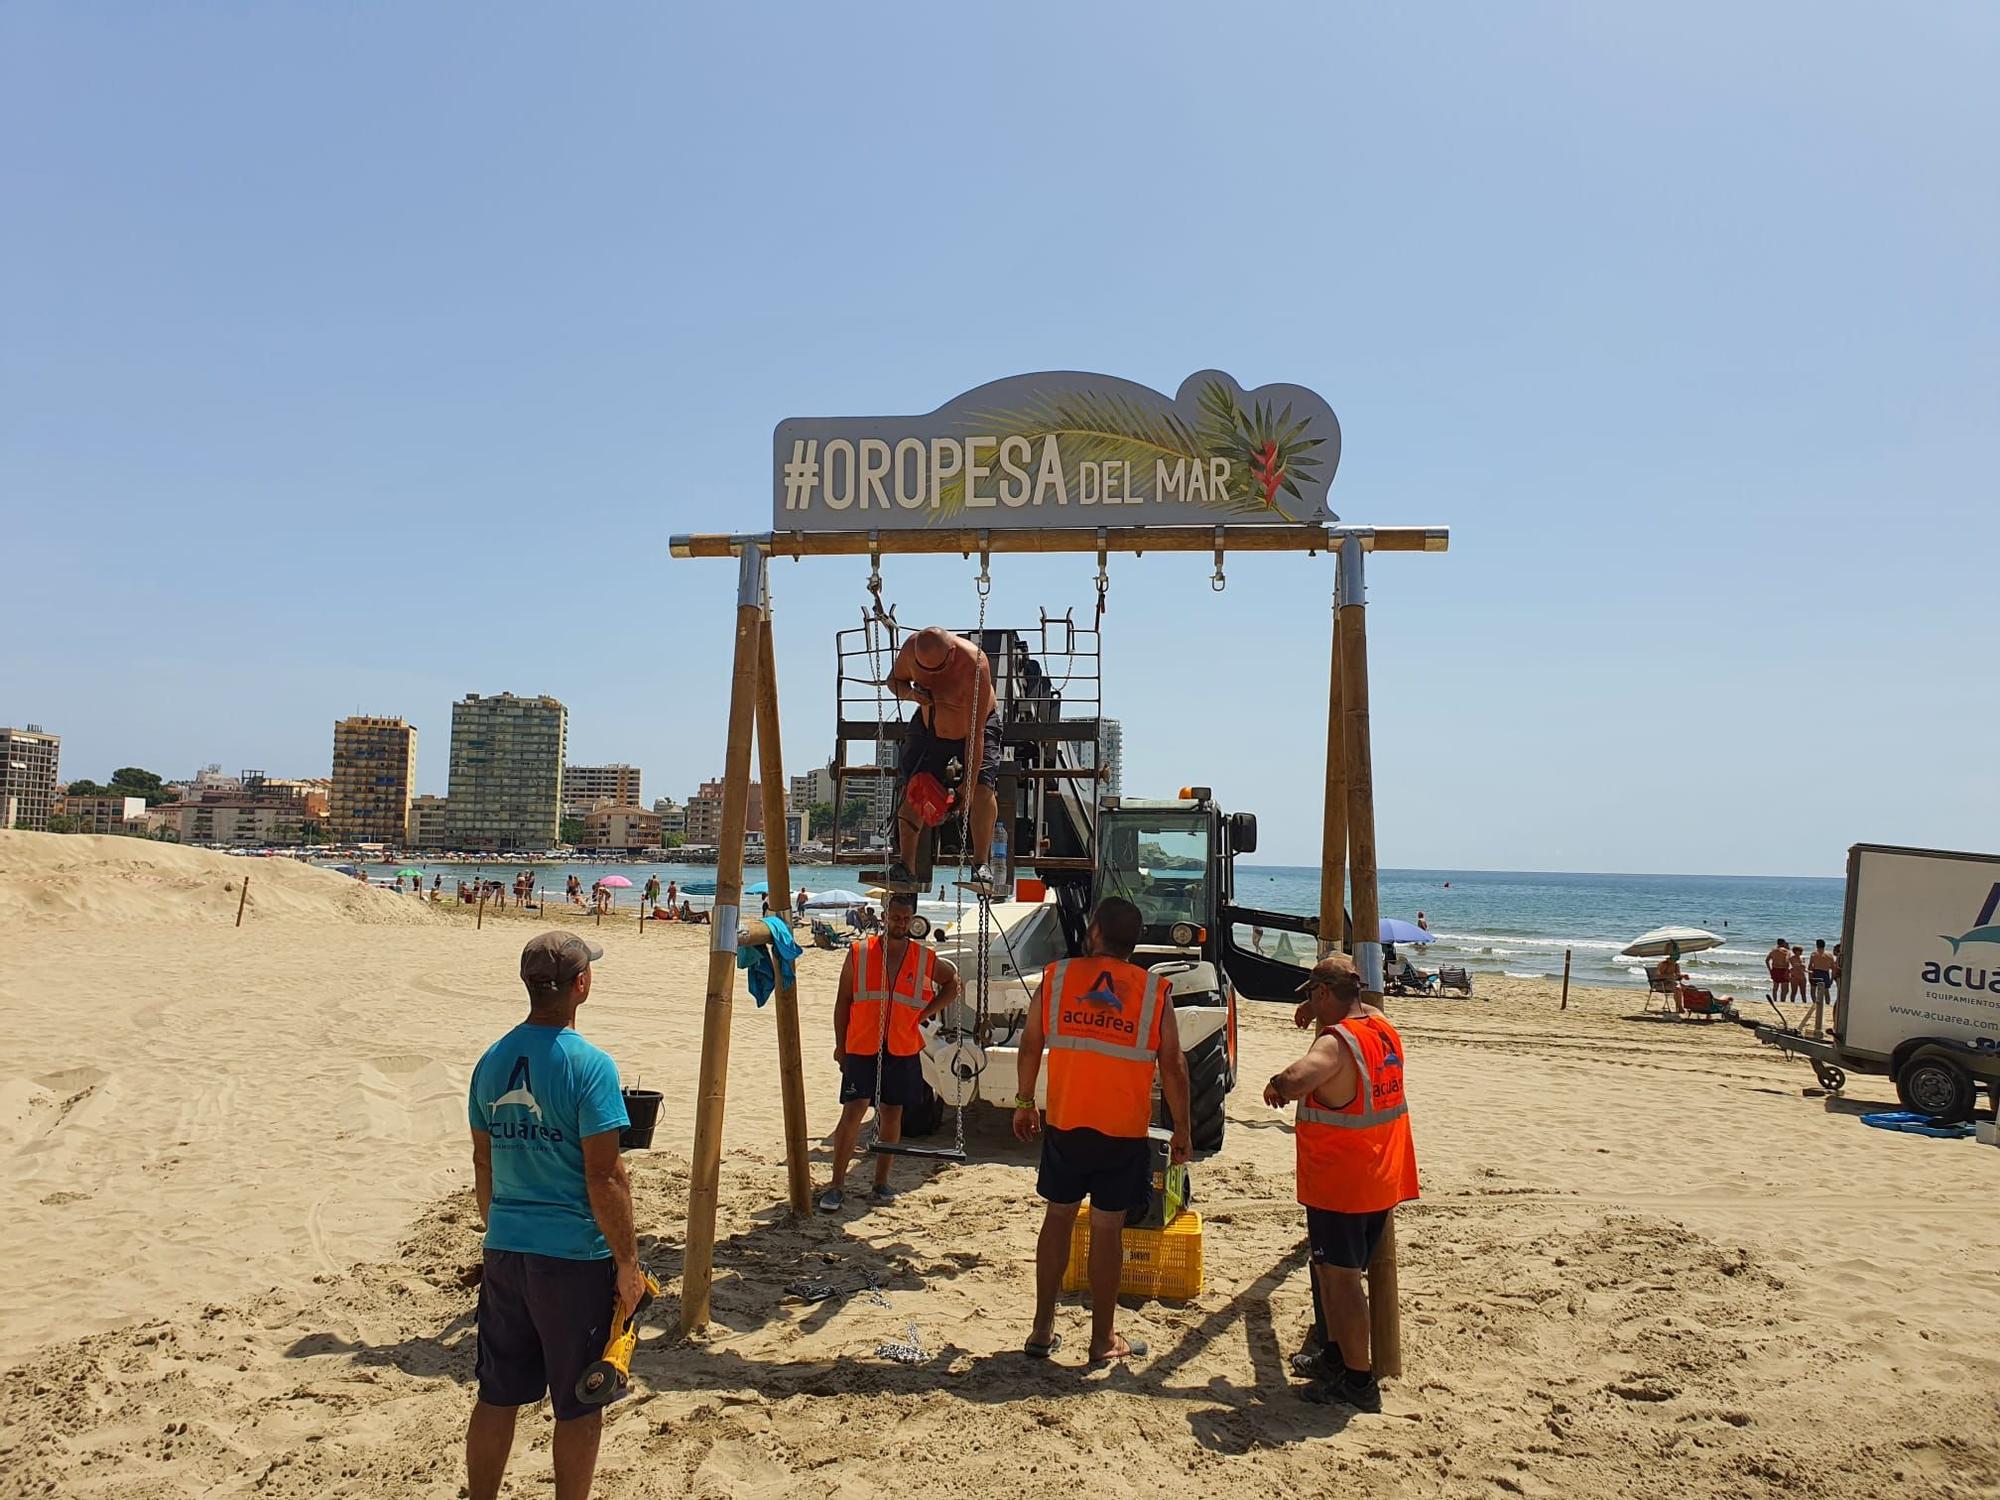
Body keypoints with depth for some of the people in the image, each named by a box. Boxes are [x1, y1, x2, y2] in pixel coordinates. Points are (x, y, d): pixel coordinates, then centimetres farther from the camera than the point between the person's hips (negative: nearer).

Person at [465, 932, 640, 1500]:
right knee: (578, 1405, 10)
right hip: (575, 1256, -6)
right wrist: (628, 1261, -8)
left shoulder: (492, 1061, 2)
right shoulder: (590, 1065, -17)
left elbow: (483, 1163, 11)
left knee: (498, 1395, 18)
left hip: (504, 1253, 6)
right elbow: (603, 1178, -18)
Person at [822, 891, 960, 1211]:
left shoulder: (925, 959, 2)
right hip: (862, 1049, -2)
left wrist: (925, 1013, 5)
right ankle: (837, 1185, 0)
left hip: (903, 1052, 2)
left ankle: (881, 1182, 22)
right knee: (853, 1112, -8)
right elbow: (843, 1001, 2)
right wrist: (840, 1045, 1)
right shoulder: (859, 953, -2)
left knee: (892, 1113, 9)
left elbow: (953, 982, 18)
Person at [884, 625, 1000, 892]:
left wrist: (969, 782, -33)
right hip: (930, 725, 4)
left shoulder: (974, 664, -38)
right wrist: (910, 693, -27)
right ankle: (906, 867, -3)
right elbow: (894, 680, -2)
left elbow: (975, 732, -34)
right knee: (912, 786, -9)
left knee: (982, 787, -22)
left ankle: (981, 864, -10)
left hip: (979, 724, -4)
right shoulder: (911, 648, -25)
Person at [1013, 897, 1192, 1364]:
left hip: (1064, 1123, 1)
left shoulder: (1056, 977, -2)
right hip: (1124, 1131, -1)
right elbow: (1173, 1067, -4)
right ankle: (1103, 1339, 16)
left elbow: (1030, 1046, 4)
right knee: (1107, 1228, 7)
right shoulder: (1155, 991, -5)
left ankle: (1043, 1330, 20)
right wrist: (1182, 1128, 6)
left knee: (1058, 1216, 15)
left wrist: (1024, 1103, 16)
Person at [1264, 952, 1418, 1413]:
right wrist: (1321, 1012, 20)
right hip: (1381, 1181, 9)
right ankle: (1336, 1354, 35)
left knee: (1342, 1276, 2)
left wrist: (1275, 1085, -20)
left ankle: (1359, 1382, 10)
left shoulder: (1336, 1042, -23)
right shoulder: (1382, 1027, 5)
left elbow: (1294, 1082, -41)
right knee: (1330, 1269, 22)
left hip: (1340, 1184, -9)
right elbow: (1364, 1009, 31)